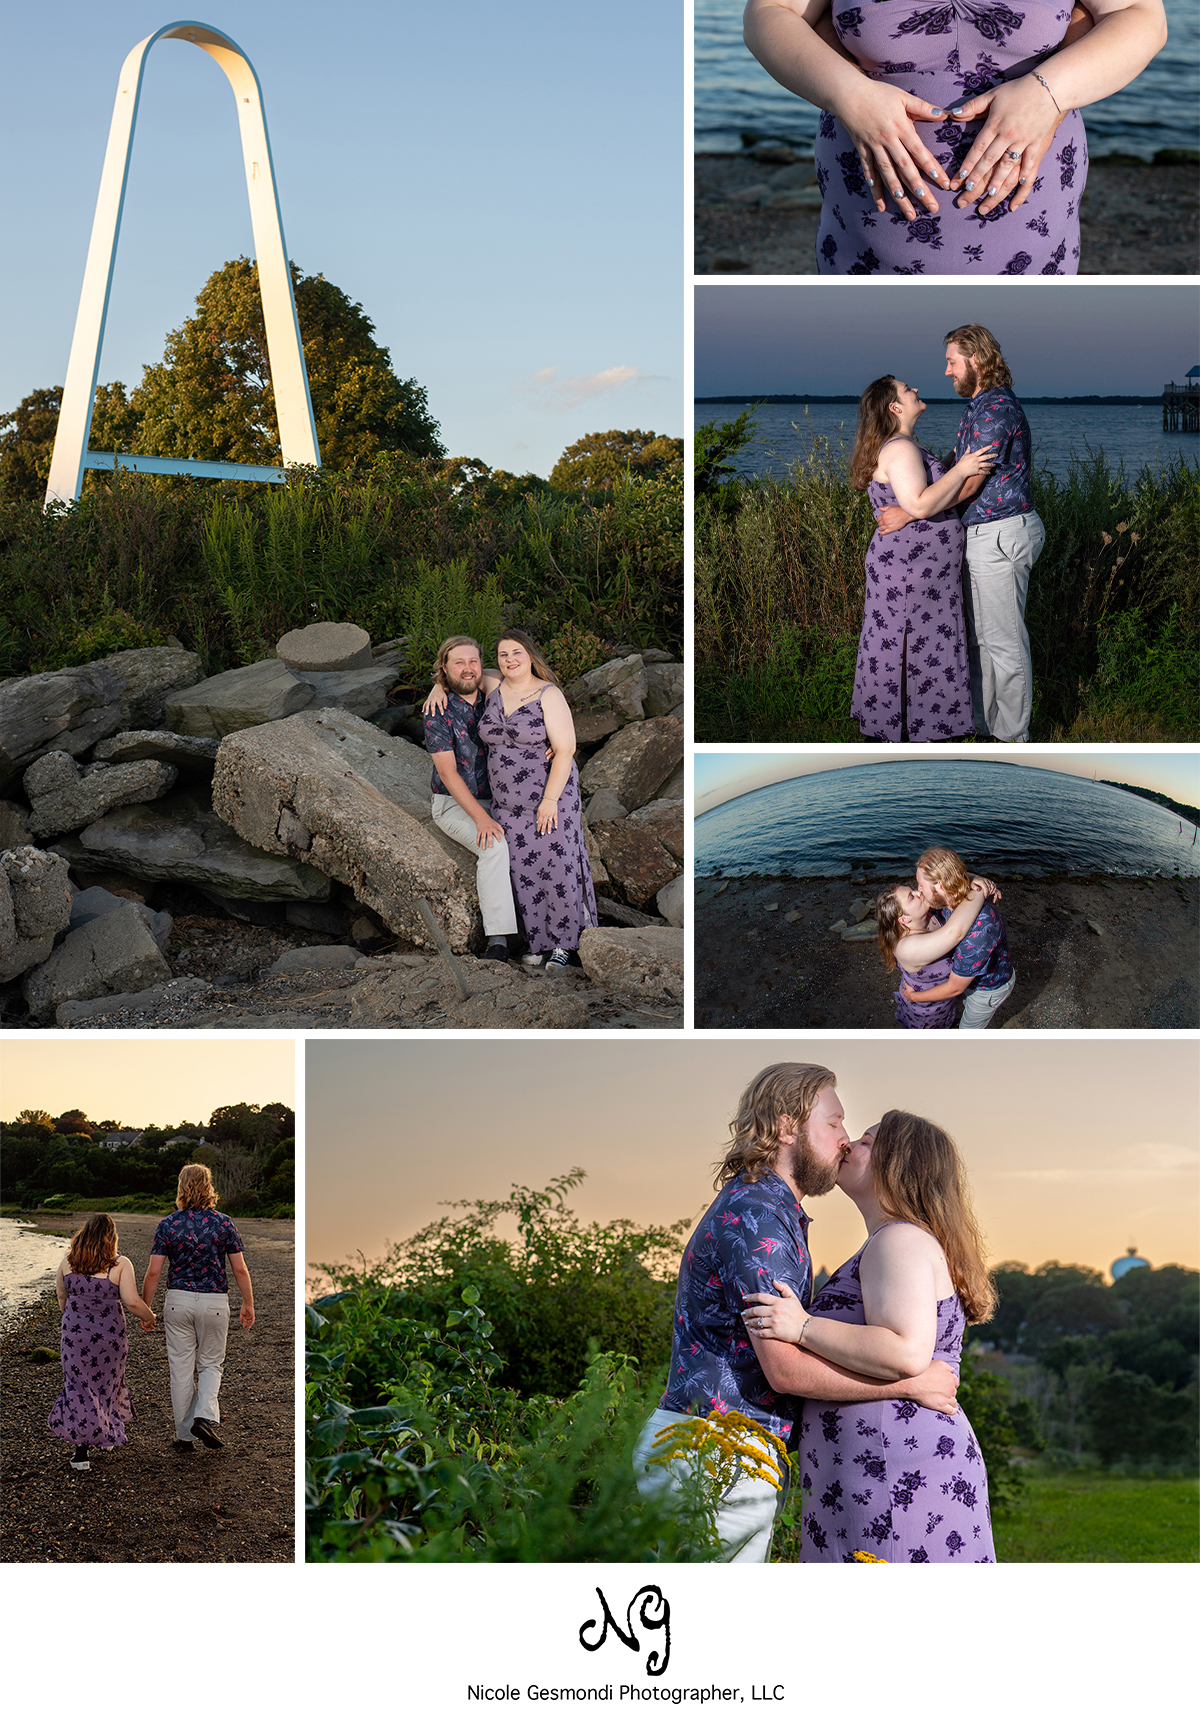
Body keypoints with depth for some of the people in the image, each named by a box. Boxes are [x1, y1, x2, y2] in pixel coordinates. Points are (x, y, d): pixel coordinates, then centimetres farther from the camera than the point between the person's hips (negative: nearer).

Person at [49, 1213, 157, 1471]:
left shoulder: (68, 1260, -3)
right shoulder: (120, 1264, -13)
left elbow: (61, 1294, 10)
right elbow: (132, 1301, -18)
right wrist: (149, 1317, 1)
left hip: (75, 1333, 1)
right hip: (109, 1333, -1)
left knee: (78, 1388, 8)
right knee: (107, 1383, 20)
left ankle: (80, 1450, 1)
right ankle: (108, 1436, 36)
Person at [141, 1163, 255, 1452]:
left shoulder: (168, 1225, -4)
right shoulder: (224, 1223, -4)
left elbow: (153, 1272, -5)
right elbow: (240, 1269, -3)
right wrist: (248, 1304, 8)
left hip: (178, 1300, 0)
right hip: (214, 1301, 0)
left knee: (181, 1369, 8)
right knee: (210, 1364, 15)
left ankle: (185, 1436, 12)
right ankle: (205, 1416, -9)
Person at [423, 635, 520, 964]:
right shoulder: (438, 711, -11)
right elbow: (447, 772, -16)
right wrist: (481, 818, -26)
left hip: (493, 800, 5)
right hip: (454, 804, -5)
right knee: (495, 847, -33)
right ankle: (498, 940, -34)